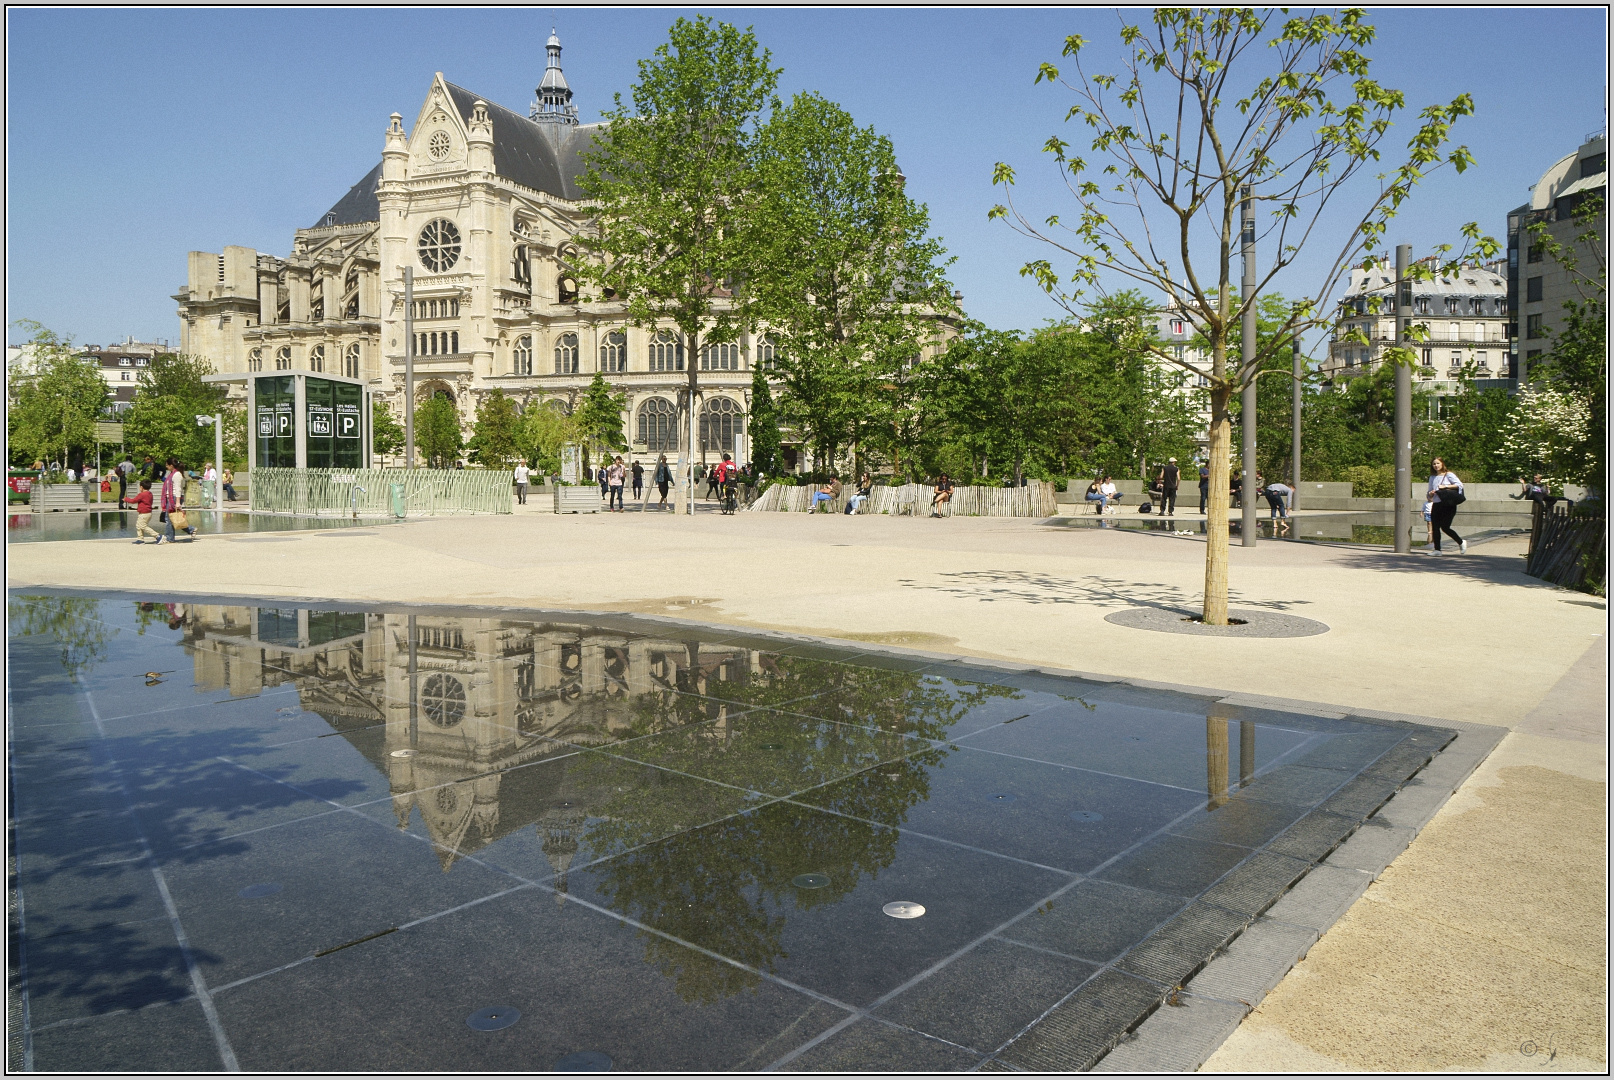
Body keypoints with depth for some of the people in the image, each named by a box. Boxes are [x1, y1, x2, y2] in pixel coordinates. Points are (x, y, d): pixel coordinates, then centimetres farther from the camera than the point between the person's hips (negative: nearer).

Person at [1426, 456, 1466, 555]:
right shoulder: (1432, 477, 15)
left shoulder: (1449, 475, -1)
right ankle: (1437, 550, 5)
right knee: (1435, 528, 1)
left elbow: (1459, 484, -12)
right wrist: (1430, 494, -2)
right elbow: (1429, 493, 20)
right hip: (1436, 505, 6)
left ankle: (1461, 542, 13)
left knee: (1445, 527, -10)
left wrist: (1445, 486, -18)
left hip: (1448, 505, -6)